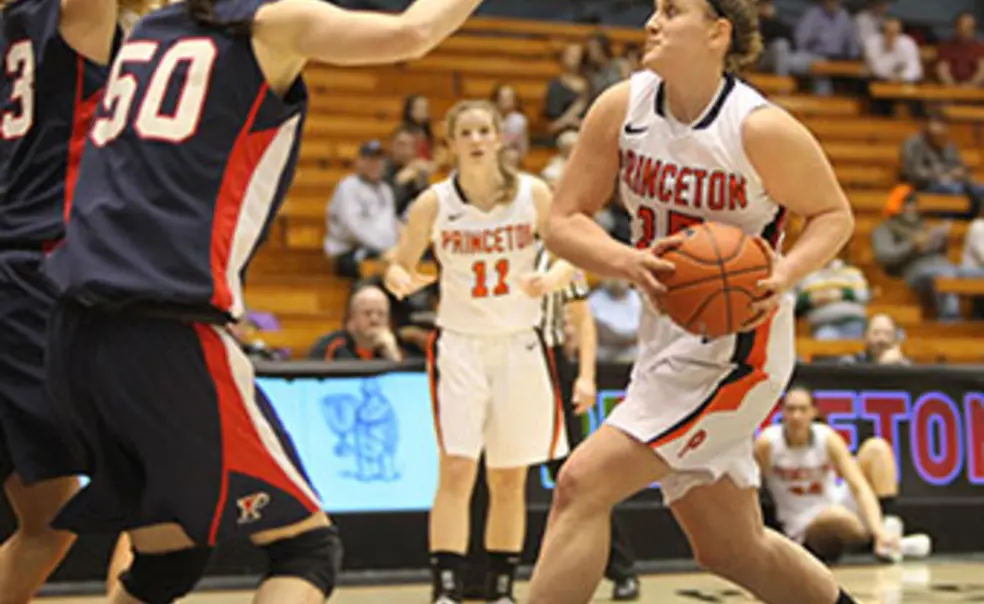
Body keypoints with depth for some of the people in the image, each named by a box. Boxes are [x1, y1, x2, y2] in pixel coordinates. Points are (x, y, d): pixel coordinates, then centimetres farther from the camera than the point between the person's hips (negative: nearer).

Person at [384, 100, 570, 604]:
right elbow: (400, 265, 1)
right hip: (460, 343, -2)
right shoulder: (434, 202, -7)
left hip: (519, 345, 2)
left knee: (509, 480, 8)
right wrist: (403, 281, -22)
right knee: (456, 469, -14)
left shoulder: (534, 194, -6)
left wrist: (550, 280, -18)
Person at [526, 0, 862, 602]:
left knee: (583, 486, -16)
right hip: (667, 340, 7)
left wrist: (786, 272, -23)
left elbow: (834, 214, -3)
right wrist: (630, 263, -21)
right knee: (733, 548, 16)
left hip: (735, 345, -7)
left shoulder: (761, 128, -16)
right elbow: (563, 222, -2)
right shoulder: (622, 108, -3)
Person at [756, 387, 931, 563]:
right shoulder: (766, 444, -16)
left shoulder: (828, 438, -12)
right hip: (803, 529, -4)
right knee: (837, 517, -42)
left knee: (877, 447, -12)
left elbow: (859, 486, -20)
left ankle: (889, 527, -22)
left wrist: (878, 529, -34)